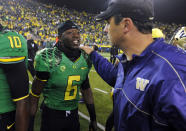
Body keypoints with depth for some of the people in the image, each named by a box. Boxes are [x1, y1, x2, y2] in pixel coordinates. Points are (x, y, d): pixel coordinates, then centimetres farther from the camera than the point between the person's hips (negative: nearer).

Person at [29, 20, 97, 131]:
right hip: (52, 115, -4)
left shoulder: (84, 59, -3)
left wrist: (93, 118, 11)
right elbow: (35, 95, -11)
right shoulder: (49, 59, -19)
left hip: (74, 114, 5)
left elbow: (86, 89, 8)